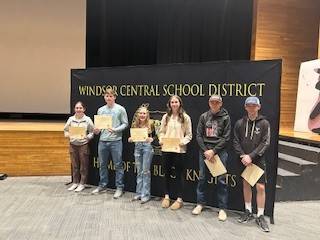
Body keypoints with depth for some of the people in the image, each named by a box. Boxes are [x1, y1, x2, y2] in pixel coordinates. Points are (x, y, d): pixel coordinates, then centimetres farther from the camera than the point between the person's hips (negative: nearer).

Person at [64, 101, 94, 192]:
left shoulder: (88, 120, -5)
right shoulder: (71, 119, 2)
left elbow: (92, 132, -3)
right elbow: (65, 130, 10)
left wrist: (86, 137, -20)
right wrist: (68, 135, -9)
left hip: (83, 145, -3)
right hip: (73, 145, 3)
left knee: (83, 166, 5)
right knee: (74, 165, 13)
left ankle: (82, 184, 18)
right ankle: (75, 183, 27)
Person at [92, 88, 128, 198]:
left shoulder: (120, 109, -2)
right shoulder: (100, 110, 11)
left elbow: (125, 124, -4)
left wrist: (115, 130, -17)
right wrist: (97, 130, -6)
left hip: (116, 141, -4)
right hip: (102, 141, 5)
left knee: (118, 165, 2)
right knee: (102, 164, 14)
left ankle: (119, 187, 13)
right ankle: (102, 185, 30)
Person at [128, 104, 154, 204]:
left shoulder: (150, 124, -5)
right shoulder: (134, 124, 6)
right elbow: (131, 137, 12)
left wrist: (150, 139, -23)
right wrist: (130, 139, -9)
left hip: (147, 147, -4)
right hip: (137, 147, 4)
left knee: (145, 171, 0)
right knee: (139, 171, 11)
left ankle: (146, 194, 10)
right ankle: (139, 193, 22)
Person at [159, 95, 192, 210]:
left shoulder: (185, 117, -2)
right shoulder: (166, 117, 7)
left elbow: (189, 135, -1)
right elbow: (161, 132, 9)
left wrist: (183, 142, -18)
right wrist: (161, 140, -9)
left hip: (179, 150, -3)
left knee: (178, 174, 5)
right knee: (167, 173, 13)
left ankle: (179, 199, 18)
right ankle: (166, 196, 28)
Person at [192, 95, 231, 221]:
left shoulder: (225, 117, -1)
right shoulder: (204, 116, 6)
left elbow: (226, 138, -5)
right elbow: (199, 135, 4)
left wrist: (213, 151, -12)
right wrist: (205, 150, -8)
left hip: (220, 151, -2)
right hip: (204, 150, 2)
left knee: (221, 180, 2)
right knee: (202, 178, 10)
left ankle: (222, 208, 14)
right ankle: (200, 203, 25)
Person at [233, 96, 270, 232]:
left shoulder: (264, 123, -4)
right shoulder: (240, 123, 1)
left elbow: (265, 143, -8)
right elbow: (236, 142, 2)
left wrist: (251, 156, -16)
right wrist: (242, 155, -12)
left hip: (258, 160, -2)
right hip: (243, 160, 2)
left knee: (261, 187, -1)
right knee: (246, 185, 12)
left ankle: (260, 216, 15)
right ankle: (248, 211, 28)